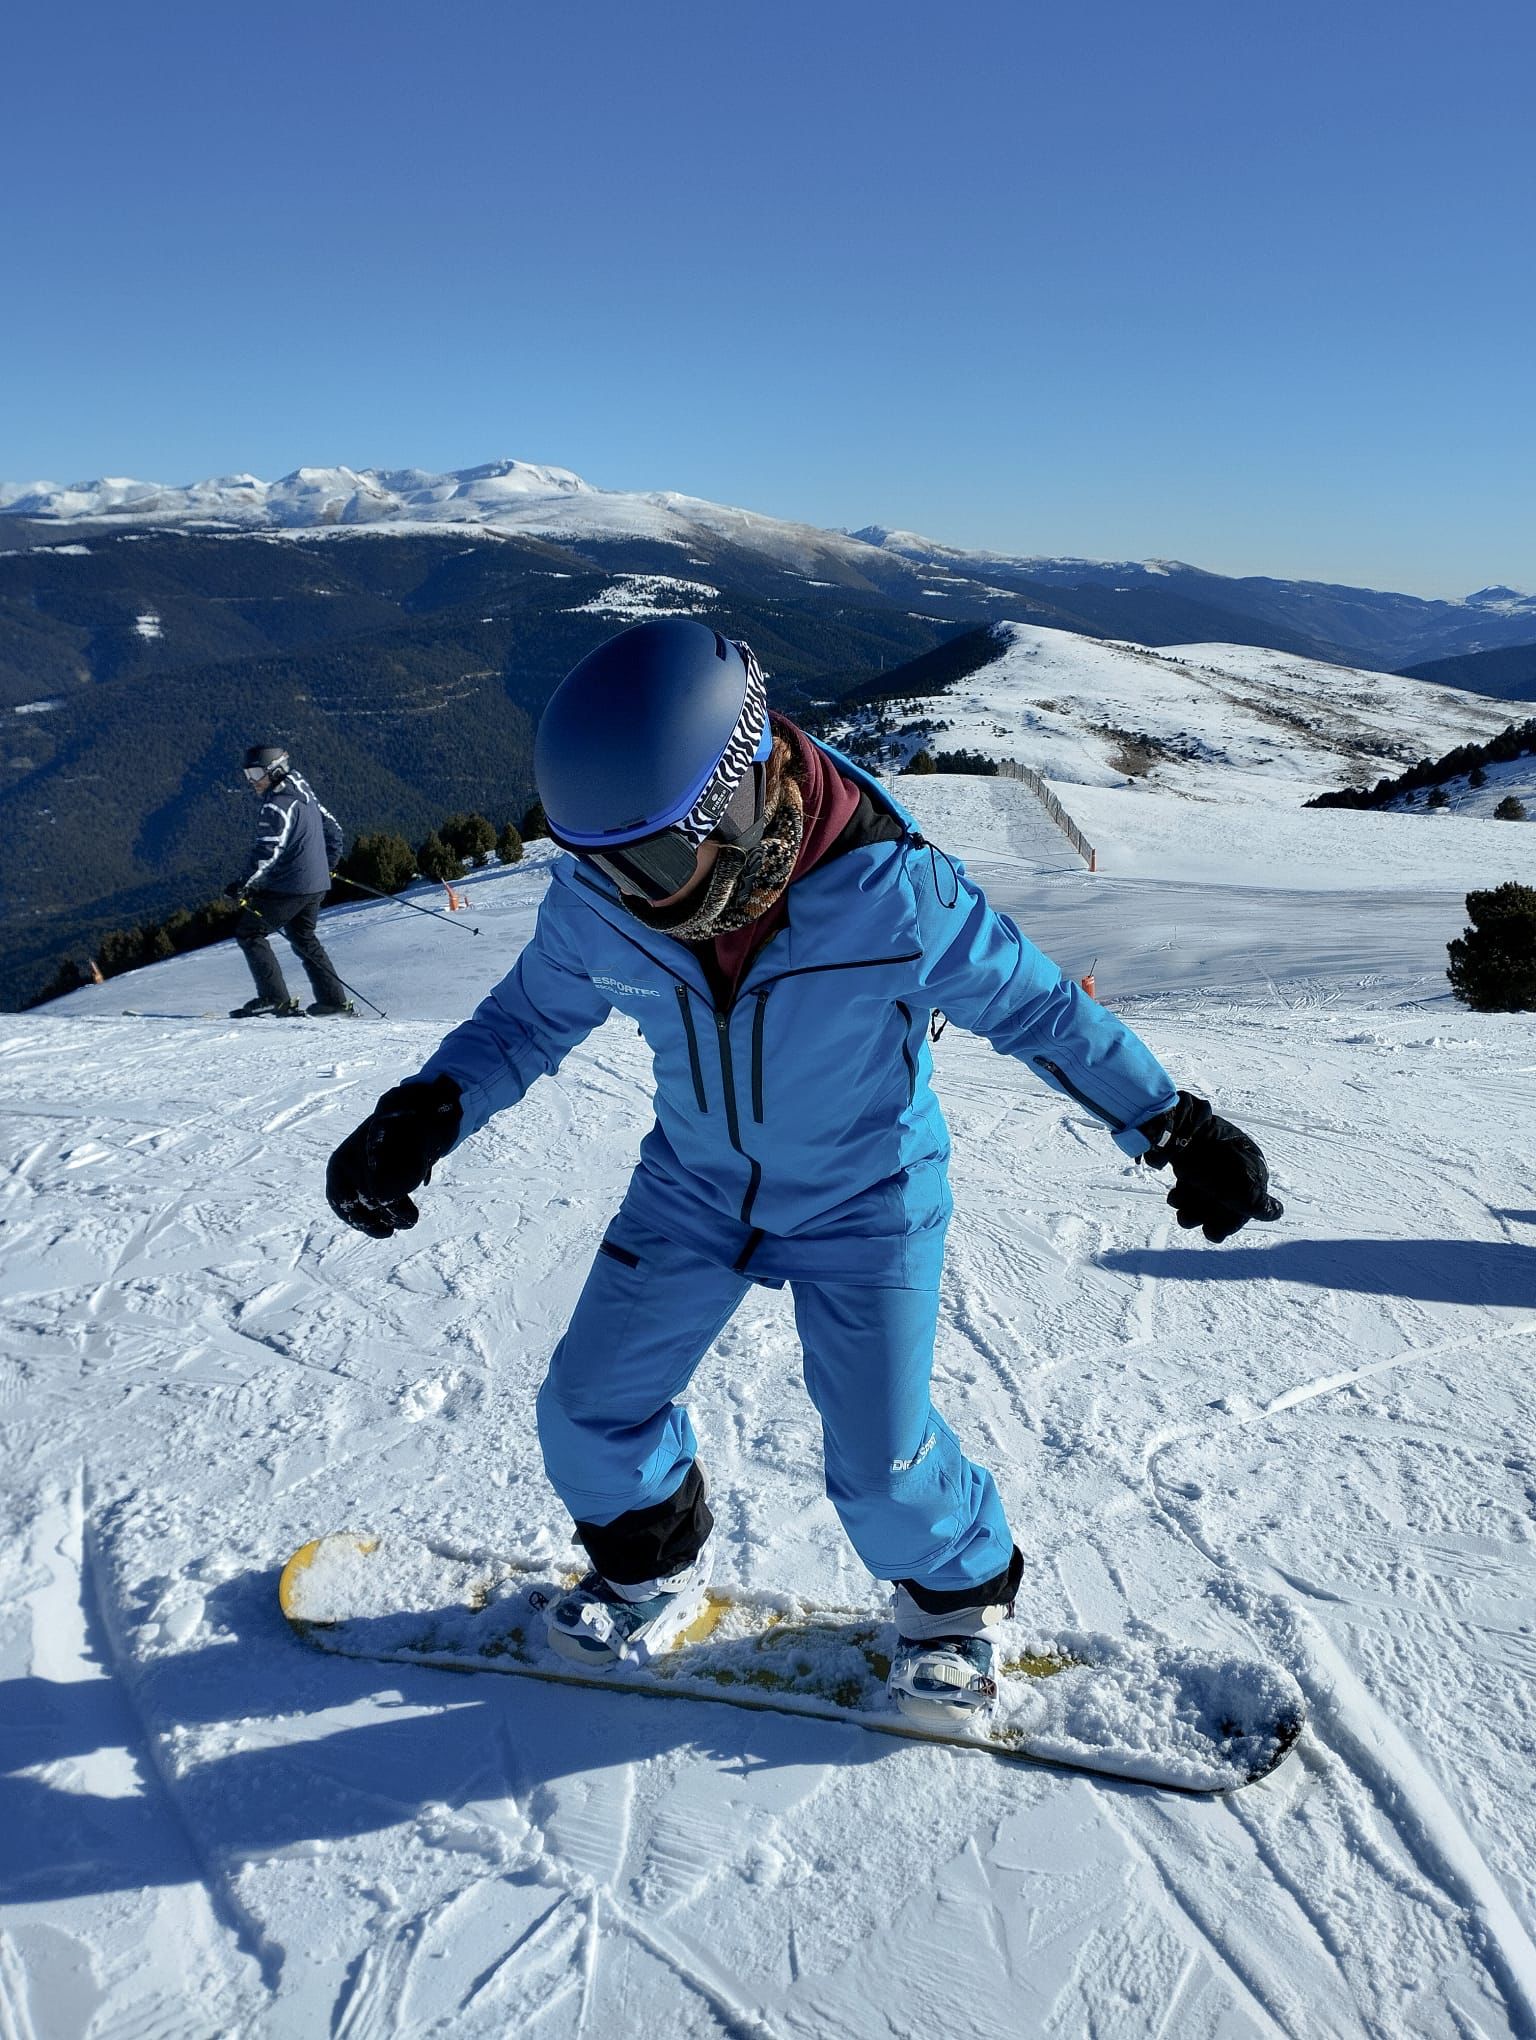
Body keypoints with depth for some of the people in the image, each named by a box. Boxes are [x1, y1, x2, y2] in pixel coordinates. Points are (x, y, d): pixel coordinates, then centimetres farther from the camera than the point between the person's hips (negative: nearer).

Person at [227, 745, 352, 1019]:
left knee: (248, 932, 1)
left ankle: (274, 998, -5)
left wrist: (245, 884, -20)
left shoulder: (278, 805, -16)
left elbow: (269, 852, -24)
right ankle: (334, 1001, 17)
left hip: (289, 886, -9)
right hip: (317, 885, 9)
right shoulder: (304, 795, 12)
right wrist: (325, 864, 29)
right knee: (304, 938, 21)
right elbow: (332, 829, 21)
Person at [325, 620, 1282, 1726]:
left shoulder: (892, 895, -31)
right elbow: (530, 1016, -1)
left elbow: (1042, 1006, -16)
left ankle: (958, 1592, 33)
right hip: (696, 1184, 4)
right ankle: (654, 1562, 39)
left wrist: (1176, 1128, -13)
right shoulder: (596, 901, -20)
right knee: (590, 1409, 6)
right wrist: (423, 1114, -17)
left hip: (866, 1199, -4)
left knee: (881, 1461, -3)